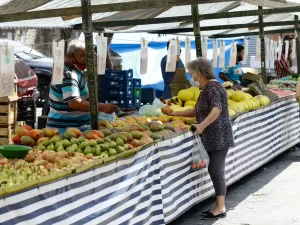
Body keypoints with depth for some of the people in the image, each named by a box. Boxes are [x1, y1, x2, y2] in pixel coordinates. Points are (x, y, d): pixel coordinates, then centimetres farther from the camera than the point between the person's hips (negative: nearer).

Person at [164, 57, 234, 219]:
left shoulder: (212, 87, -14)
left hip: (218, 137, -10)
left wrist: (202, 125, -34)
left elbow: (217, 109, -27)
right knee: (215, 170, 10)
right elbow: (197, 111, 26)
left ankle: (220, 209, -3)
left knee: (215, 170, -8)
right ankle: (219, 206, 15)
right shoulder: (206, 89, 17)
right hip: (213, 138, 10)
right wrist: (175, 113, 23)